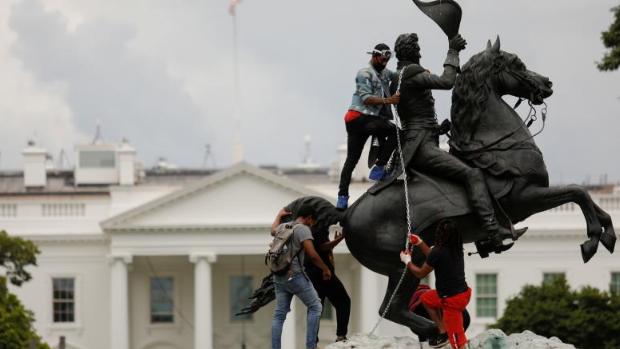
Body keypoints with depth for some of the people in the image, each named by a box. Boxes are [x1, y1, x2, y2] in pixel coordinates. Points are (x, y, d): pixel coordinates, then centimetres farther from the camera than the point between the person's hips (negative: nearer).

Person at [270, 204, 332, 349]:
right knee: (315, 307, 4)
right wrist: (326, 269, -1)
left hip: (279, 276, 7)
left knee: (279, 314, 7)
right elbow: (312, 255, -15)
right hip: (295, 275, -7)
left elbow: (273, 230, 41)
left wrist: (279, 215, 57)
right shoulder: (303, 229, -8)